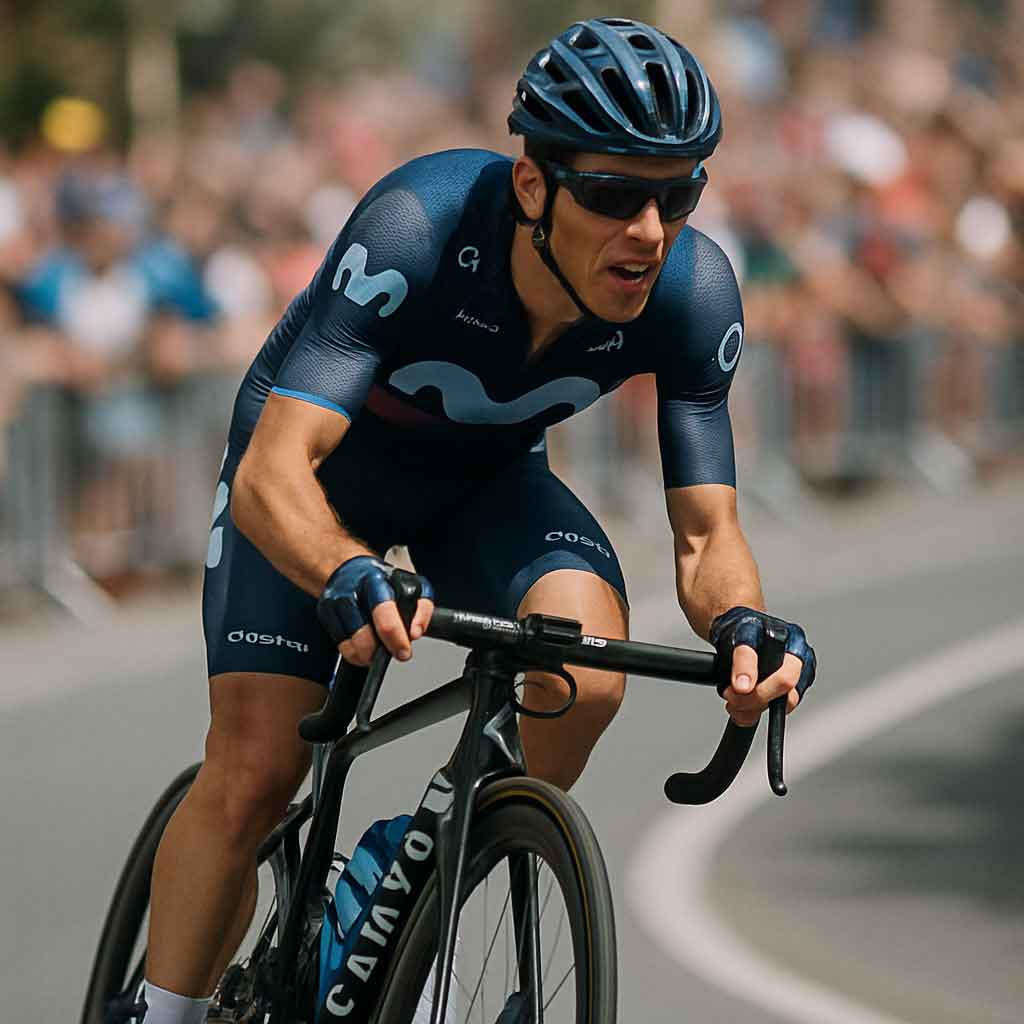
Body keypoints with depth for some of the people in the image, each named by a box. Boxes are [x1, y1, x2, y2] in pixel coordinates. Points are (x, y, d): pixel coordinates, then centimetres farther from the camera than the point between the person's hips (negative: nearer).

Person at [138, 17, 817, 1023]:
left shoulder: (692, 292, -28)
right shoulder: (418, 227, -39)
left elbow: (706, 533, -21)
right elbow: (272, 471, -44)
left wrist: (742, 623, -44)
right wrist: (352, 581, -65)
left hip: (485, 480, 3)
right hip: (323, 462, -3)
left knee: (588, 672, -26)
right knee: (253, 774, -17)